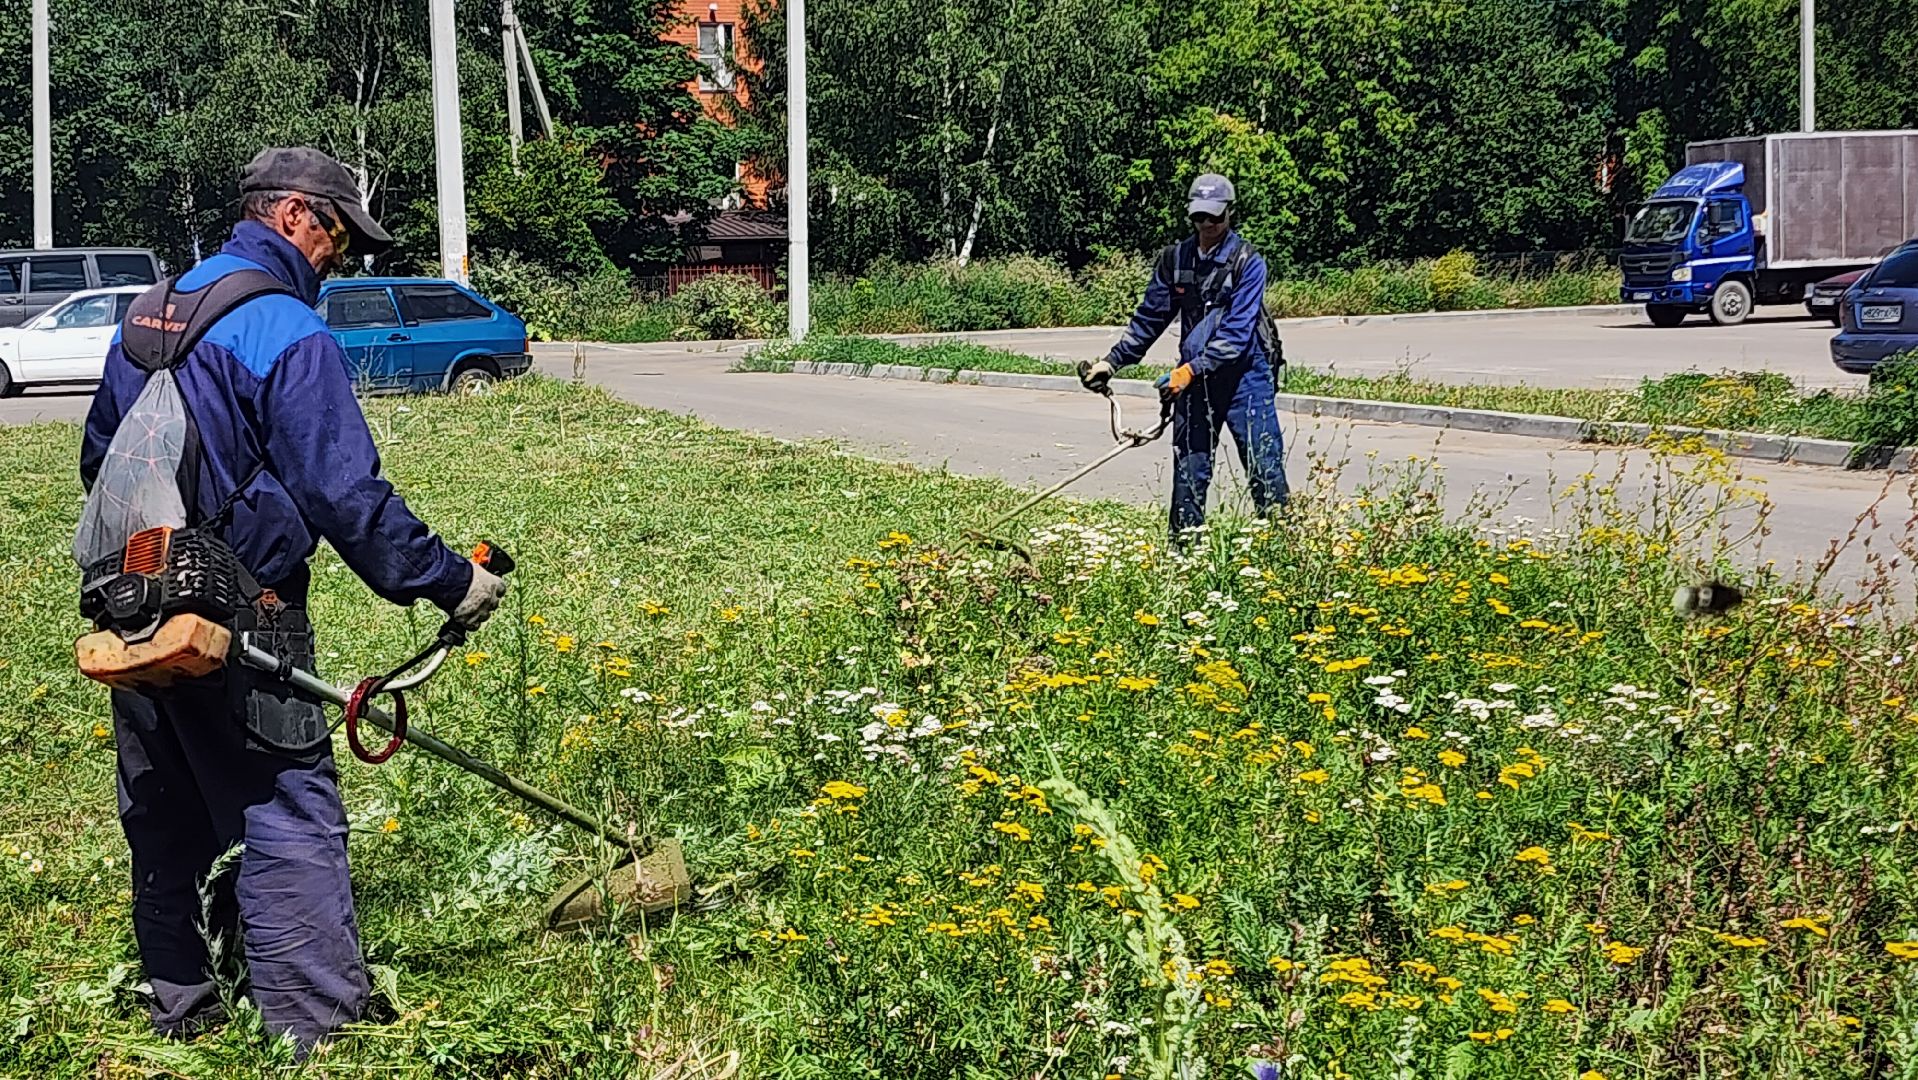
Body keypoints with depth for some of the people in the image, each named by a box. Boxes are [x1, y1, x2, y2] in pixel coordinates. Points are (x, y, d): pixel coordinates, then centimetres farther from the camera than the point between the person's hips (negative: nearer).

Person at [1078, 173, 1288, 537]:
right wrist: (1112, 361, 7)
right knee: (1188, 470, 6)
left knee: (1265, 469, -5)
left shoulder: (1247, 261, -10)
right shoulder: (1175, 258, 5)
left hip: (1244, 376, -4)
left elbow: (1237, 333, -16)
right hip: (1192, 381, 4)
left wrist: (1192, 369, -23)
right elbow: (1149, 318, 13)